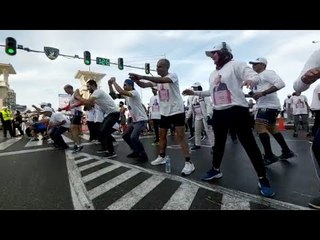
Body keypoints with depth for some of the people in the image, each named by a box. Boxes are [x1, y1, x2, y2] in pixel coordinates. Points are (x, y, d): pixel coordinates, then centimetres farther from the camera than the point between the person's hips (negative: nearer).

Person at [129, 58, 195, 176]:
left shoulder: (173, 75, -12)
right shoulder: (157, 79, 9)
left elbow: (162, 80, -34)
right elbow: (144, 85, 0)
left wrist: (142, 76, -38)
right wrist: (136, 80, -22)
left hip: (177, 111, -7)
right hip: (164, 112, 7)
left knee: (180, 136, -8)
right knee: (162, 135, 13)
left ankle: (189, 163, 0)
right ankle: (162, 157, 31)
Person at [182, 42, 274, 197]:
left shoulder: (235, 65, -2)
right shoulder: (213, 74, 20)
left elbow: (256, 76, -12)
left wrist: (250, 80, -36)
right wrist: (194, 93, 23)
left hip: (237, 110, -7)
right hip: (218, 112, 7)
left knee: (249, 143, -3)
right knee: (218, 142, 14)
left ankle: (263, 179, 10)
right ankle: (216, 169, 30)